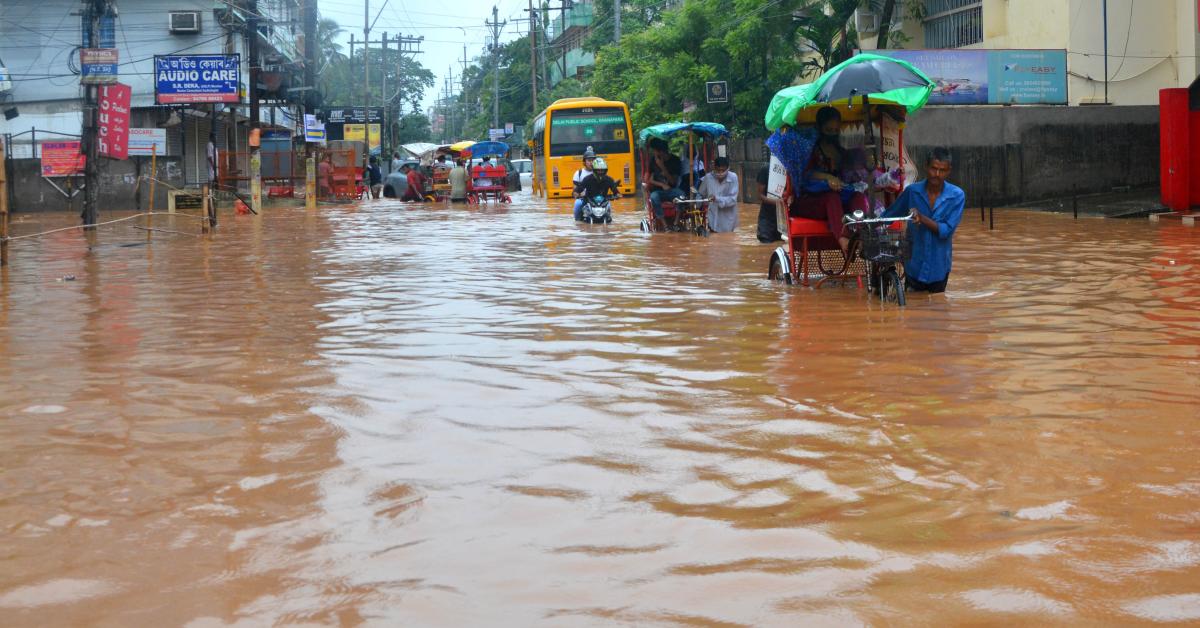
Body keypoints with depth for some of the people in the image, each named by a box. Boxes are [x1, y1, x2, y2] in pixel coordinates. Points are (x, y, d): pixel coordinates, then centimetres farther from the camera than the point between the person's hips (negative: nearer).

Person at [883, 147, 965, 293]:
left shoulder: (957, 196, -11)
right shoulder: (912, 191, -7)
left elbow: (947, 230, -16)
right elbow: (889, 215, 6)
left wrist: (923, 219, -27)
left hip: (938, 266, -1)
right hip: (915, 263, 1)